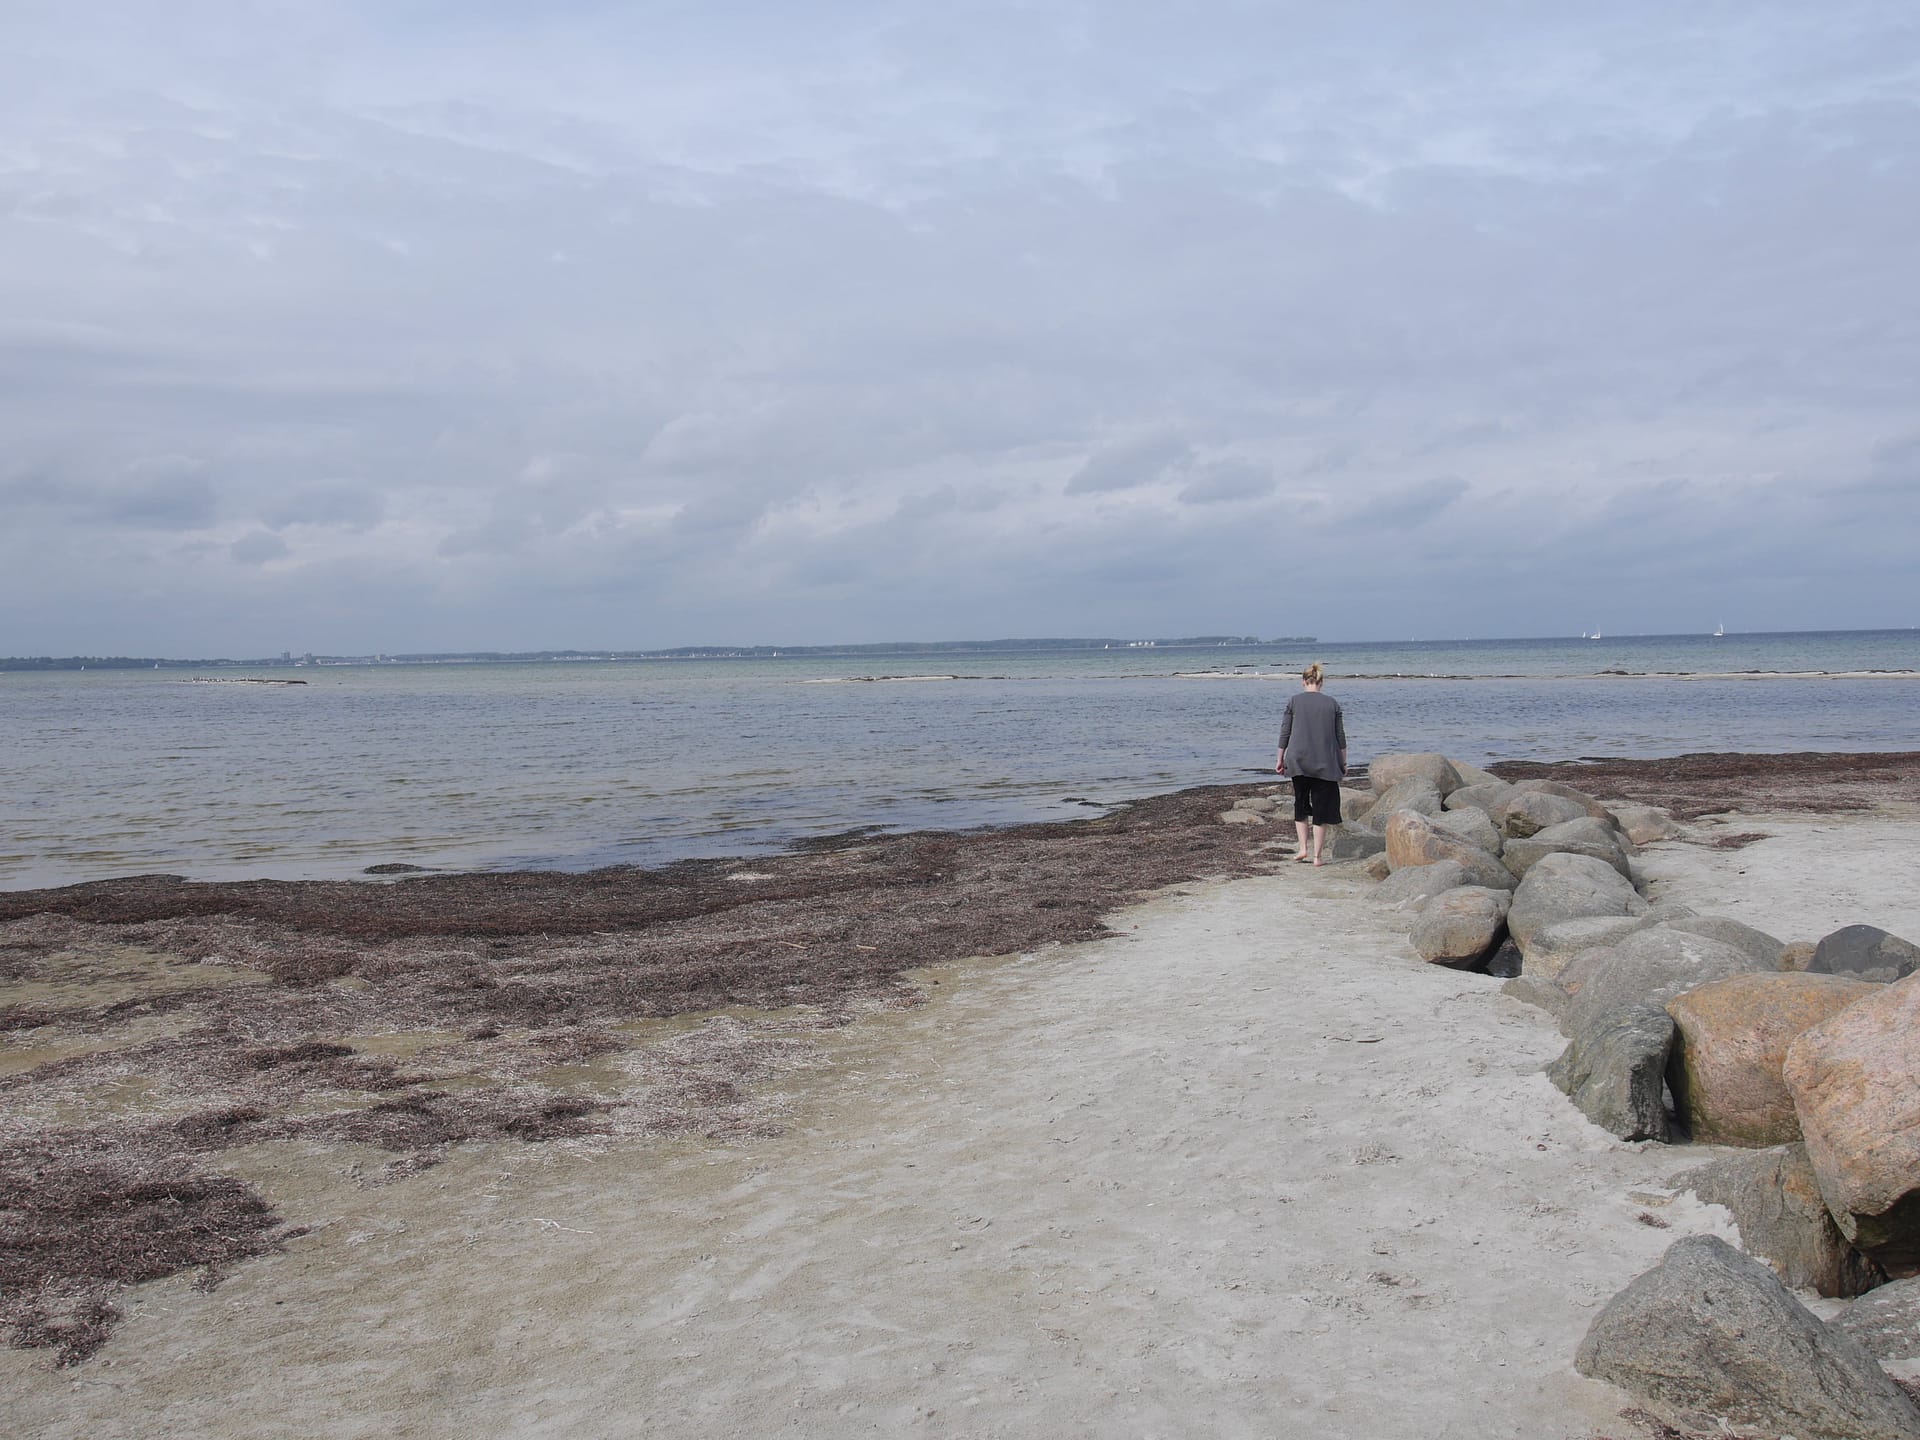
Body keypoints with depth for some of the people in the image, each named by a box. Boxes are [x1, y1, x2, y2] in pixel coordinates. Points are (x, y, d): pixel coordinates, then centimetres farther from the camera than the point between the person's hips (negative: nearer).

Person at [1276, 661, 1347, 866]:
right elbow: (1340, 736, 5)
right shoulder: (1332, 703, 3)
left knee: (1300, 804, 16)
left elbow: (1285, 733, 0)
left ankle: (1303, 848, 7)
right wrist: (1343, 763, 13)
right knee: (1322, 808, 5)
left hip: (1299, 762, 0)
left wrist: (1280, 759, 10)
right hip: (1325, 764, 0)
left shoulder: (1294, 701, -1)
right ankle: (1317, 855, 3)